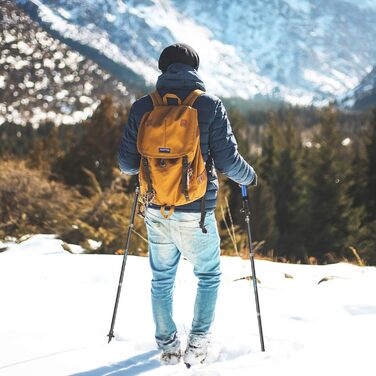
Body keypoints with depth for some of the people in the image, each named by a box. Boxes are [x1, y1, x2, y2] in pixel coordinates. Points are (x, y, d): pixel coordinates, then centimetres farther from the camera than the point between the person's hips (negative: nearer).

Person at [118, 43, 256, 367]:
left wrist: (133, 168, 26)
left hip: (157, 211, 3)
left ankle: (168, 346, 25)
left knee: (162, 279, 21)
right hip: (196, 213, -2)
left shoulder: (143, 107, -2)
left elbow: (127, 163, 2)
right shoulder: (210, 106, -9)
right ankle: (198, 344, 14)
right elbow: (228, 161, -10)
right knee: (209, 276, 19)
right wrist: (249, 176, 11)